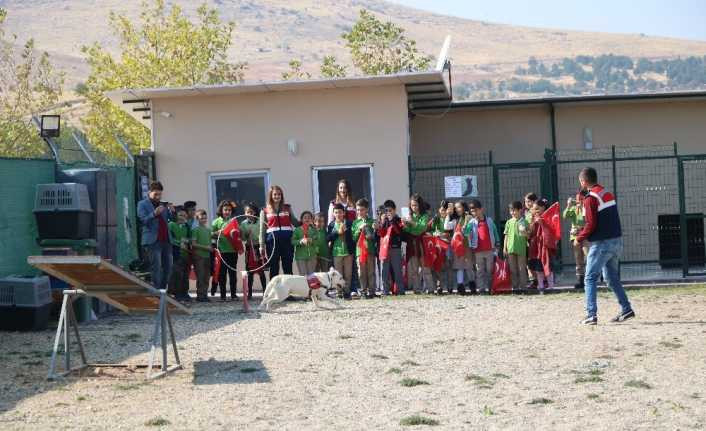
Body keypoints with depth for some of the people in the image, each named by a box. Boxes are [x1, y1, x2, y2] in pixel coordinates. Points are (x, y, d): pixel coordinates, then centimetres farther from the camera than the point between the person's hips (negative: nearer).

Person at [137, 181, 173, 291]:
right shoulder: (142, 204, 4)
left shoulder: (163, 204, 21)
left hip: (166, 240, 6)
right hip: (152, 241, -6)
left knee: (168, 267, 4)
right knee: (156, 267, -11)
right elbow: (143, 220, -9)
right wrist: (154, 213, -25)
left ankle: (163, 289, 12)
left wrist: (171, 211, -6)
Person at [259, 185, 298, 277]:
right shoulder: (265, 211, 8)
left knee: (288, 269, 3)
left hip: (287, 240, 1)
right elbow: (262, 230, 7)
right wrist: (262, 246, 2)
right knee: (273, 269, 4)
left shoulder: (287, 208, 13)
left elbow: (295, 222, 18)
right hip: (272, 241, -1)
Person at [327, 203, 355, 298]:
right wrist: (338, 232, -12)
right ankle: (340, 292, 6)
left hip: (348, 251, -1)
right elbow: (328, 238, -3)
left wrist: (345, 231, -14)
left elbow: (353, 236, -2)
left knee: (348, 274, 2)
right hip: (336, 252, 1)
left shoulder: (349, 223, 3)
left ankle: (347, 292, 8)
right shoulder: (331, 225, 7)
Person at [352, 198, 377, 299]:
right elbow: (353, 238, 5)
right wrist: (359, 229, -8)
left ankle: (371, 291, 7)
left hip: (370, 249, -1)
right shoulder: (355, 223, 9)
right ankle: (363, 291, 6)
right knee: (362, 272, 1)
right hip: (359, 250, 1)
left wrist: (375, 230, -11)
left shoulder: (371, 221, 6)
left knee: (371, 271, 1)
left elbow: (375, 237, 8)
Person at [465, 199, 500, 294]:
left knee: (489, 270, 8)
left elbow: (495, 232, 11)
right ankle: (481, 288, 6)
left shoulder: (489, 220, 4)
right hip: (478, 251, -1)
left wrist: (497, 244, 8)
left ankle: (488, 288, 15)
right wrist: (466, 222, -26)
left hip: (490, 250, 1)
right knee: (480, 271, 3)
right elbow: (466, 233, -13)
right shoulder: (472, 222, 0)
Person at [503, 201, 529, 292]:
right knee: (513, 269, 7)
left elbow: (527, 235, 1)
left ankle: (523, 286, 6)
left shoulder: (523, 222, -1)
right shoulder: (509, 222, 9)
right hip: (511, 248, 3)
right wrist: (504, 248, 8)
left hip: (521, 248, -3)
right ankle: (515, 286, 13)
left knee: (522, 268, 2)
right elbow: (506, 235, 11)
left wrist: (524, 233, -22)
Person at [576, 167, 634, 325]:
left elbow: (591, 224, -17)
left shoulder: (590, 199, -13)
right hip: (616, 241, 8)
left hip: (601, 244, -8)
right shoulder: (608, 194, 13)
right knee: (612, 278, 19)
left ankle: (591, 315, -8)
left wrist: (579, 238, -3)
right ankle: (626, 309, 16)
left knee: (590, 279, -2)